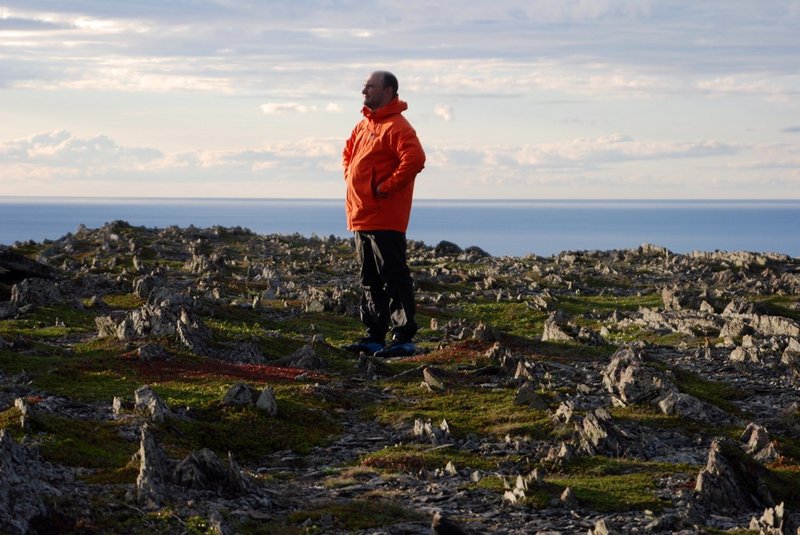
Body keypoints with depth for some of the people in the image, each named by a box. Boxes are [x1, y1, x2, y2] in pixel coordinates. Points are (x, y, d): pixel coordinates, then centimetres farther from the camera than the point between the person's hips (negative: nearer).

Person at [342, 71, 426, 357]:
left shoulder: (396, 127, -13)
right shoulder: (364, 125, 17)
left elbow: (415, 159, -26)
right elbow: (348, 153, 34)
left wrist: (387, 186, -19)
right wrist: (351, 179, 17)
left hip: (385, 221, -10)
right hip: (361, 217, 10)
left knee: (394, 277, -8)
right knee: (369, 280, 13)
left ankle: (404, 338, -6)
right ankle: (374, 336, 19)